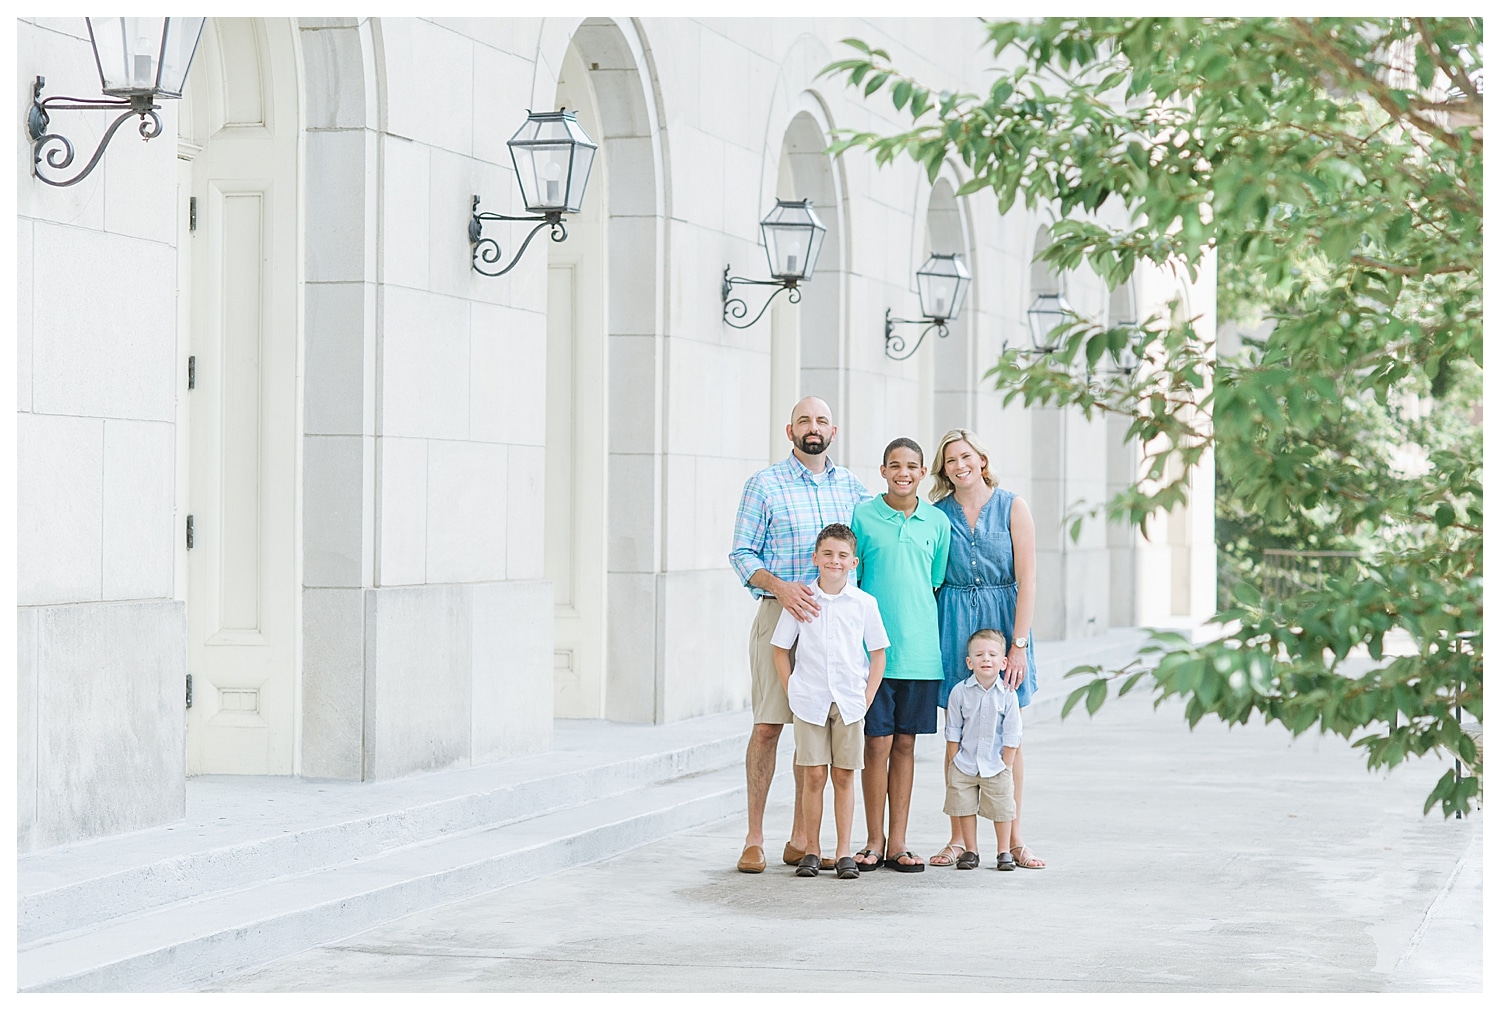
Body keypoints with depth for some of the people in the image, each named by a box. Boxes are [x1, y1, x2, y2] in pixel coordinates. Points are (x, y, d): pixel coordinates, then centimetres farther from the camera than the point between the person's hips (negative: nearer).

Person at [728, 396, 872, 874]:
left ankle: (801, 840, 12)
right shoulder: (764, 484, 1)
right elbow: (742, 554, -2)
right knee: (767, 725, -6)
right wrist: (780, 586, -20)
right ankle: (754, 840, 0)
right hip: (779, 614, -4)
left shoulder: (850, 486, 12)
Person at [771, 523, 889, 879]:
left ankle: (844, 853, 9)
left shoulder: (864, 603, 0)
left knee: (844, 776, 4)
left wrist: (867, 698, -1)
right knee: (813, 775, 1)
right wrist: (792, 693, 0)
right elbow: (780, 649, 7)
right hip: (809, 701, 0)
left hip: (849, 701, 0)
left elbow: (878, 654, 6)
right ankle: (811, 850, 9)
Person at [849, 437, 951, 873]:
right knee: (877, 743, -1)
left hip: (919, 650, 2)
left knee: (905, 743, 7)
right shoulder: (862, 516, 0)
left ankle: (898, 842, 13)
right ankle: (874, 841, 9)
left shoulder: (937, 522, 7)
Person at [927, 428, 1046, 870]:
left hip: (1003, 618, -1)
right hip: (953, 624, 1)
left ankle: (1015, 839, 7)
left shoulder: (1012, 508, -1)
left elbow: (1026, 580, -5)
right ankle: (957, 839, 6)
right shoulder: (938, 514, 5)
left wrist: (1019, 644, -11)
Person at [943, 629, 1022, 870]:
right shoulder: (960, 692, -7)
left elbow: (1011, 737, -5)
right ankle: (970, 851, 20)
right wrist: (953, 763, -3)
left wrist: (1005, 767, -7)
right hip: (964, 766, 1)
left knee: (1002, 809, 7)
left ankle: (1003, 851, 21)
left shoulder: (1007, 695, -10)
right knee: (965, 808, 7)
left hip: (996, 767, -1)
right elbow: (953, 732, -1)